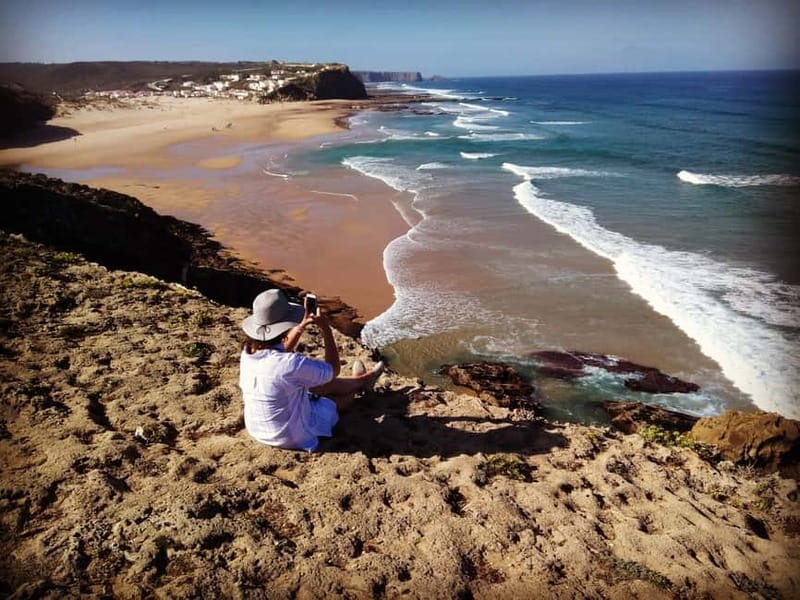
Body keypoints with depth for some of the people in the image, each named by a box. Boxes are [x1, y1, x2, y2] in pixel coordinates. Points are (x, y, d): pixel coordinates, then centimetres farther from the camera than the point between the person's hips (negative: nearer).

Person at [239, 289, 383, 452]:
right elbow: (333, 369, -17)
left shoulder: (248, 351, -13)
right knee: (345, 393, 17)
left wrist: (302, 326, 3)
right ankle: (362, 381, 50)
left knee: (326, 384, 22)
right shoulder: (292, 364, -36)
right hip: (293, 437, -6)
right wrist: (325, 328, -14)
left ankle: (360, 381, 50)